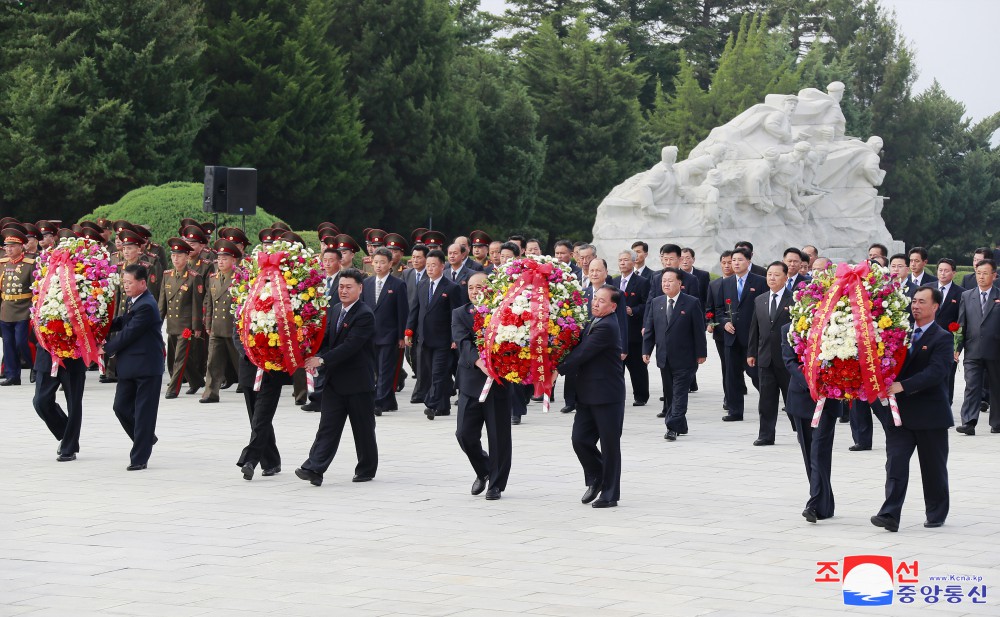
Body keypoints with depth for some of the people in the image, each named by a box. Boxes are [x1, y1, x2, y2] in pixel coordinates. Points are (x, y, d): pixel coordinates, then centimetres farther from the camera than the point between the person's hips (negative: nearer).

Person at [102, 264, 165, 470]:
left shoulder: (146, 306, -19)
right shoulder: (131, 301, 10)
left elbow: (129, 333, -18)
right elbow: (123, 322, 20)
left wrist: (107, 349, -7)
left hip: (147, 367, -9)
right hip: (129, 365, 9)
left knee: (143, 412, -2)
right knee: (121, 407, 10)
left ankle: (139, 458, 3)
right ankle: (146, 438, 30)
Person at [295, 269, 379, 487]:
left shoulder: (365, 315, -15)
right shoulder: (333, 310, 11)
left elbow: (350, 345, -23)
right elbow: (327, 337, 13)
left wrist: (322, 359, -26)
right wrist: (316, 357, -7)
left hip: (358, 381, -6)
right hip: (335, 379, 6)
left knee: (363, 429, 7)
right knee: (328, 425, -2)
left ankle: (367, 469, 20)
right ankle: (314, 468, -10)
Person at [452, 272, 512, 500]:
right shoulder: (460, 314, 5)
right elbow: (463, 342, -10)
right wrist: (478, 361, -27)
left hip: (498, 382, -2)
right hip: (470, 382, 2)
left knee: (498, 436, 3)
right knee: (465, 434, -1)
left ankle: (496, 483, 16)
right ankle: (483, 470, 25)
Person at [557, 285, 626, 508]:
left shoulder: (606, 327, -17)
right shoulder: (594, 323, 13)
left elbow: (582, 354, -20)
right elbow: (580, 350, 16)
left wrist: (558, 369, -12)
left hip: (607, 395, -8)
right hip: (588, 395, 8)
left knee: (609, 445, 2)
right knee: (580, 439, 5)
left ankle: (610, 494, 11)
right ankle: (596, 478, 27)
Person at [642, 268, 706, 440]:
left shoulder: (691, 303, -4)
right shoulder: (656, 303, 9)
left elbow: (699, 330, -4)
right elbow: (649, 328, 11)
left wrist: (701, 353, -6)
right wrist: (646, 350, 5)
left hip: (684, 358, -5)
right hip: (664, 358, 5)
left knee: (680, 393, -8)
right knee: (669, 392, 10)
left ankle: (673, 427, -11)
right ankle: (680, 426, 21)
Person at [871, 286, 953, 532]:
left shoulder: (942, 338, -8)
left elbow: (935, 372, -21)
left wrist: (902, 386, -30)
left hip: (930, 413, -4)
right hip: (900, 410, 4)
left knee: (933, 467, 9)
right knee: (895, 463, -6)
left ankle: (937, 514, 24)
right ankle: (890, 515, -12)